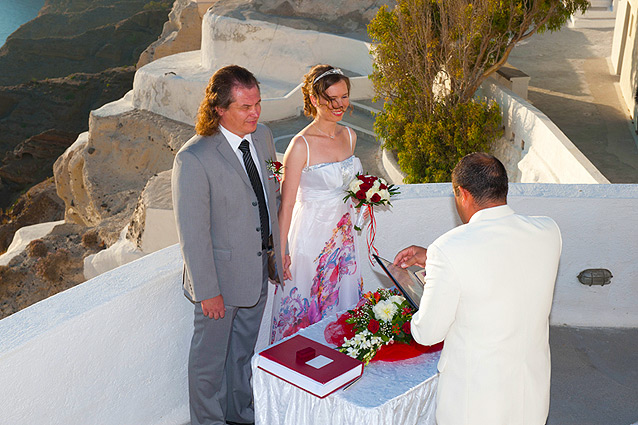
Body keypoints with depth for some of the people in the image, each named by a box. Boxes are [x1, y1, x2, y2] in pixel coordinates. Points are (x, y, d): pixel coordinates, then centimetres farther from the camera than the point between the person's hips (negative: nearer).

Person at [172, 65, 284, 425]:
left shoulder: (263, 136, -3)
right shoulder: (193, 159, -25)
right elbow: (192, 233, -21)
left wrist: (277, 255, 12)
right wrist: (207, 291, -18)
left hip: (259, 270, 7)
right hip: (221, 275, -6)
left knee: (244, 348, 26)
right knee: (210, 355, 15)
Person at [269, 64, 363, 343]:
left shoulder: (349, 136, 1)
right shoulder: (301, 145, -19)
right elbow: (286, 204, -16)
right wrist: (280, 253, -14)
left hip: (343, 234, 6)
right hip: (311, 235, -6)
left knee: (341, 303, 17)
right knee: (304, 308, 8)